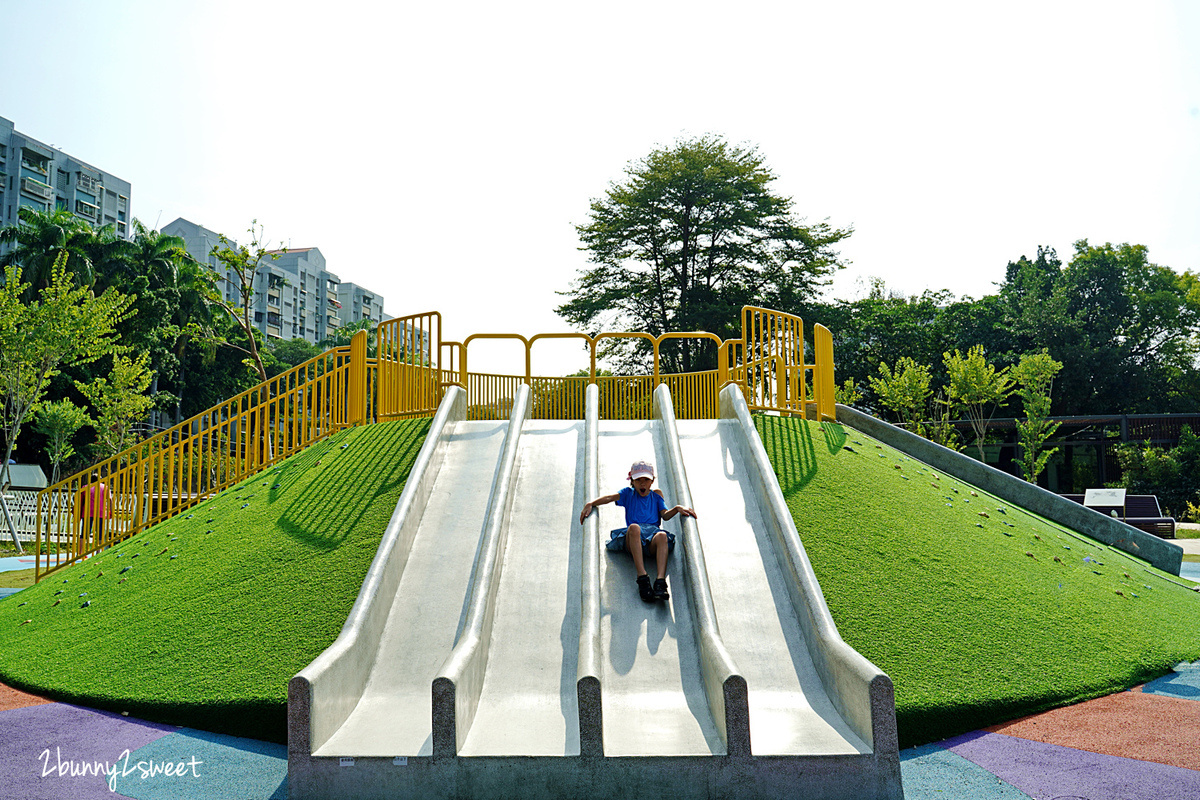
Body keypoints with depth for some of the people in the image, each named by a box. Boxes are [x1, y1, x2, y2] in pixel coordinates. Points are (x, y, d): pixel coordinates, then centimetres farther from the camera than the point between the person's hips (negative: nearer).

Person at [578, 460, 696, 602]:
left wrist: (677, 509, -5)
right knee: (634, 527, -39)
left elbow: (665, 515, 16)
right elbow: (610, 497, 7)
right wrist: (590, 504, -10)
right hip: (632, 539, -1)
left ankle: (660, 582, -52)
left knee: (662, 536, -37)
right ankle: (642, 579, -45)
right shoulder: (628, 493, 26)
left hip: (652, 538, 1)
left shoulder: (656, 495, 30)